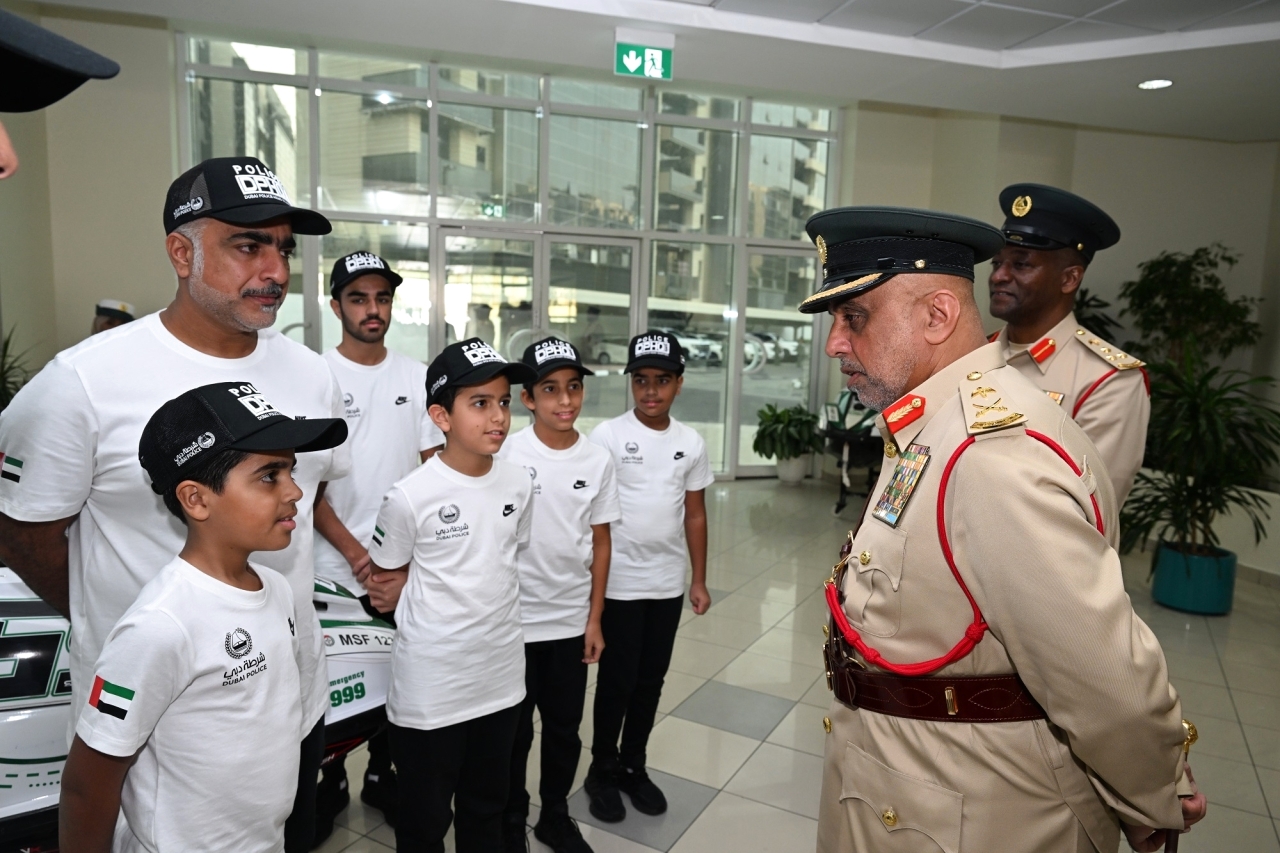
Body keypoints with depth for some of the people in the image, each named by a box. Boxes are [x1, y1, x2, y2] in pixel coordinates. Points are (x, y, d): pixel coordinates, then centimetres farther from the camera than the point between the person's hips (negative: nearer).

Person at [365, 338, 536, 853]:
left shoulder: (519, 485, -4)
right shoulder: (410, 497, -18)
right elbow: (388, 584, -3)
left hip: (501, 679, 4)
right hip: (429, 688, -4)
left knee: (486, 811, 23)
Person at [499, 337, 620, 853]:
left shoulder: (598, 461, -2)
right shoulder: (506, 454, -12)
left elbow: (600, 543, 4)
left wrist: (595, 619, 4)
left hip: (572, 621, 3)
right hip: (515, 620, -3)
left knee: (564, 728, 17)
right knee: (514, 731, 13)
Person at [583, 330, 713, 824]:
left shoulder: (691, 444, 3)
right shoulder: (607, 436, -10)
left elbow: (694, 515, 9)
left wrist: (699, 580, 9)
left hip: (668, 583, 4)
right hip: (618, 582, -4)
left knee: (651, 679, 15)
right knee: (617, 680, 7)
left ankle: (633, 766, 33)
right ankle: (603, 771, 27)